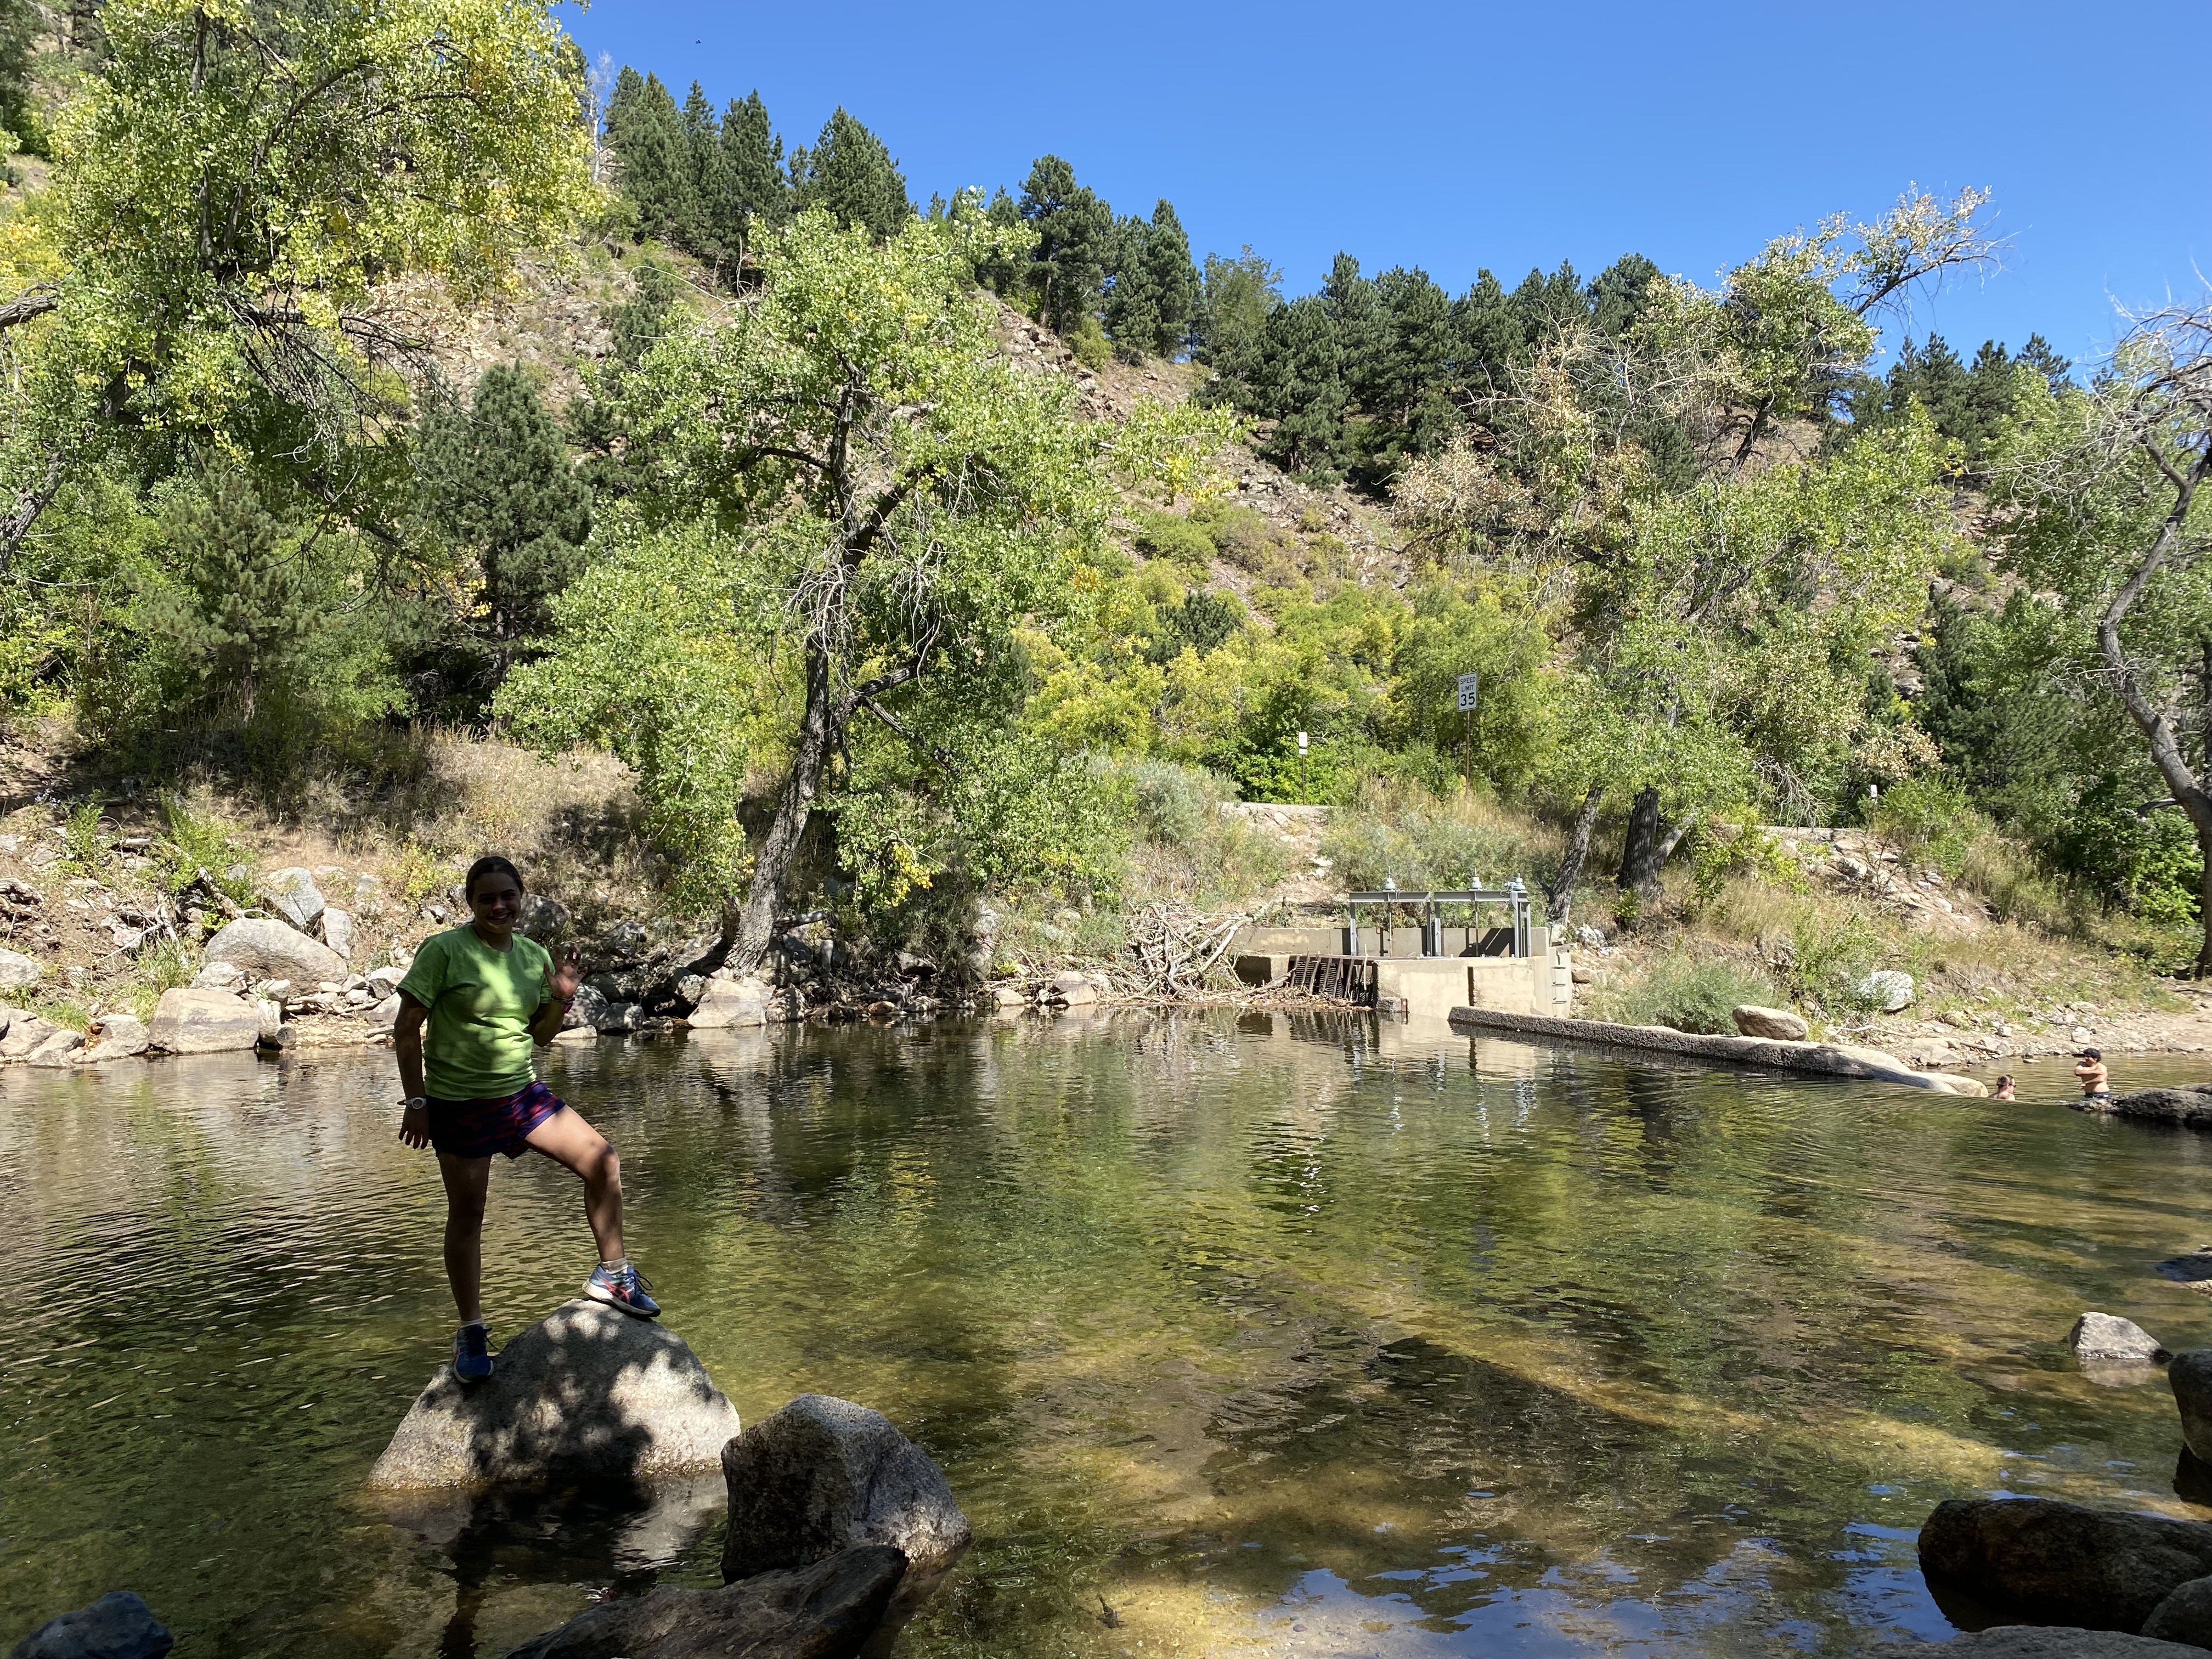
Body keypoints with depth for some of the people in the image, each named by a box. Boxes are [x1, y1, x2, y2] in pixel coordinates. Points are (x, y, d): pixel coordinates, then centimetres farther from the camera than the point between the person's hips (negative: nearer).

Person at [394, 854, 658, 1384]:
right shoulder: (444, 951, -12)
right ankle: (471, 1330, 21)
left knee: (602, 1159, -4)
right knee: (467, 1213, 4)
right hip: (459, 1102, -5)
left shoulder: (535, 955, 4)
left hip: (523, 1092, 5)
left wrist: (561, 1000, -8)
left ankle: (611, 1276, 13)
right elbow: (406, 1029, -10)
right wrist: (416, 1102, -12)